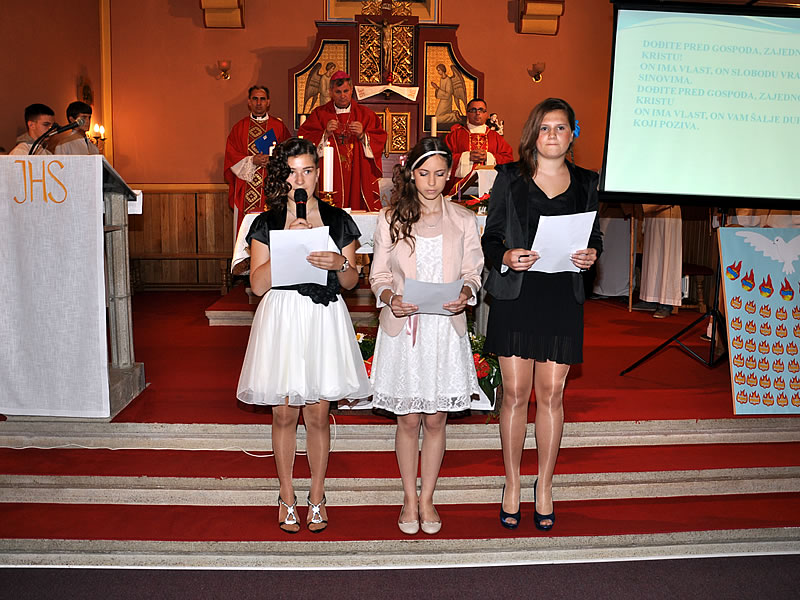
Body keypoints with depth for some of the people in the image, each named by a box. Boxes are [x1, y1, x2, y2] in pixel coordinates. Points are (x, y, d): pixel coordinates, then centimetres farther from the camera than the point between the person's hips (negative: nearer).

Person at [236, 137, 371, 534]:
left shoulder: (338, 221, 7)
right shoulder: (266, 224, 4)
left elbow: (352, 281, 9)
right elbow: (258, 284, -4)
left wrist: (339, 265, -13)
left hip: (324, 320, 0)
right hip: (281, 318, 0)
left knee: (318, 415, 4)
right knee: (284, 414, 5)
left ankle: (317, 498, 21)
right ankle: (287, 498, 22)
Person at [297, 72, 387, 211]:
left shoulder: (365, 114, 10)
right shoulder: (319, 114, 9)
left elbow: (380, 140, 2)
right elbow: (304, 139, 0)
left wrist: (363, 136, -15)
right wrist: (325, 134, -14)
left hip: (358, 177, 1)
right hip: (331, 177, -1)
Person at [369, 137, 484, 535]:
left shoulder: (463, 220, 5)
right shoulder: (391, 218, 3)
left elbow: (472, 272, 7)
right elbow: (379, 274, 4)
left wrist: (465, 294, -15)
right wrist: (391, 298, -17)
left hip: (446, 329, 1)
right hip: (403, 330, 0)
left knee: (435, 420, 8)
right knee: (408, 420, 7)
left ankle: (427, 498, 26)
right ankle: (409, 499, 26)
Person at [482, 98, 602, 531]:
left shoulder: (585, 182, 12)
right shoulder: (510, 177, 5)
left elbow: (595, 235, 17)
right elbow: (490, 237, 4)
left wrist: (591, 255, -5)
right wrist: (506, 258, -16)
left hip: (563, 299, 2)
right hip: (516, 296, -1)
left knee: (551, 395, 5)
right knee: (515, 393, 1)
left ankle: (544, 486, 21)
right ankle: (512, 484, 18)